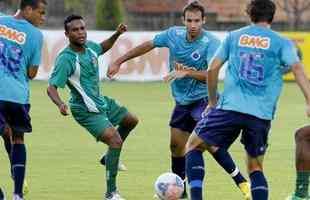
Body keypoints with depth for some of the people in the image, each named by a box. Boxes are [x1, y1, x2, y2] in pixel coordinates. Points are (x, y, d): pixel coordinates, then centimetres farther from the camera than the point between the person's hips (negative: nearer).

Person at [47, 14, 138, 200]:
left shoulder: (89, 46, -2)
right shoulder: (66, 59, -25)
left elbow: (102, 48, 24)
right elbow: (51, 87, -27)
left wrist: (116, 34, 8)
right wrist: (60, 104, -45)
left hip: (102, 102, 9)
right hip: (87, 111, -9)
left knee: (131, 121, 23)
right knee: (115, 140, -21)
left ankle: (111, 157, 38)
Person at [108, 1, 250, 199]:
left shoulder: (211, 43, -21)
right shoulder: (174, 34, -5)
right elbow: (148, 45, 9)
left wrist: (187, 73, -40)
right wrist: (119, 62, 12)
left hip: (203, 99, -6)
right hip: (182, 101, 6)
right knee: (176, 145, 12)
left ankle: (242, 183, -21)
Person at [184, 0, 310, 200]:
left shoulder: (233, 37, 13)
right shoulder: (282, 43, 8)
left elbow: (213, 69, 11)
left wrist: (213, 101, 23)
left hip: (230, 107, -1)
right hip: (262, 115, 1)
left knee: (194, 146, 14)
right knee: (256, 166, 15)